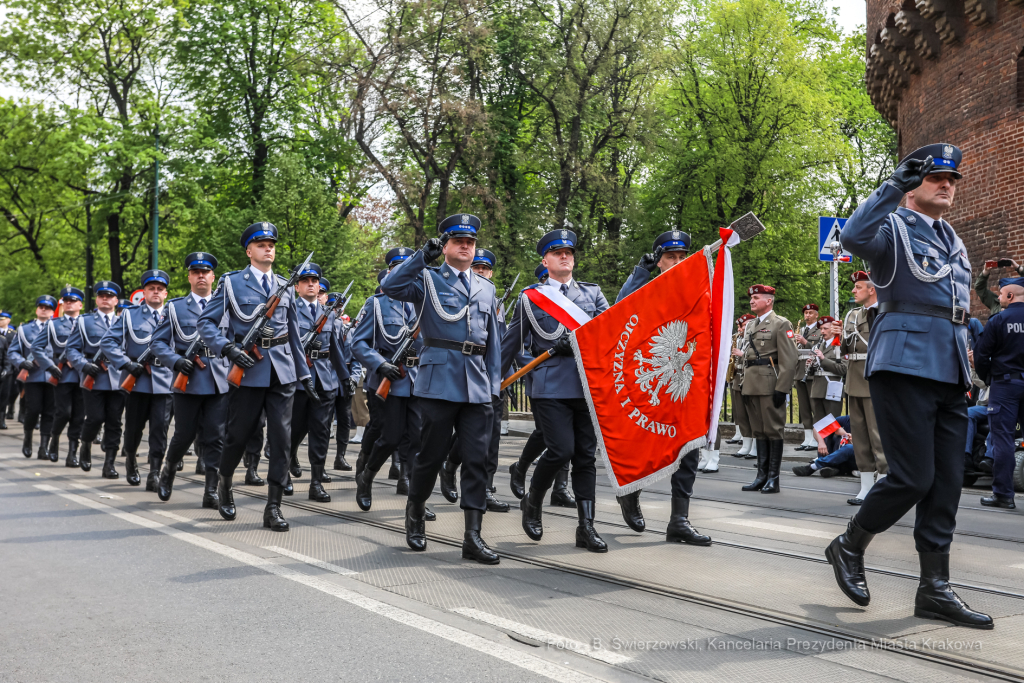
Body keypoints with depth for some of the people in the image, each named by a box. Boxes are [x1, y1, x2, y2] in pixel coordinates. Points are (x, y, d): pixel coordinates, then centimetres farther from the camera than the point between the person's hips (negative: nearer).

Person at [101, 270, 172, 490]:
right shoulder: (130, 314, 7)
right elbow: (107, 342, 1)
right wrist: (126, 364, -10)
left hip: (164, 382, 1)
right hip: (137, 380, 0)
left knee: (160, 428, -6)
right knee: (134, 427, 8)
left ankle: (154, 474, -3)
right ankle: (131, 461, 34)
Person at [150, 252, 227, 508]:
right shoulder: (175, 307, 9)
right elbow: (158, 341, 5)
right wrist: (176, 361, -12)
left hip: (219, 380, 1)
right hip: (188, 380, -1)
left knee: (215, 437, -2)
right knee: (185, 434, 4)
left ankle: (212, 491, 2)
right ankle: (168, 471, 32)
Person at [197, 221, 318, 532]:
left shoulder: (285, 287, 15)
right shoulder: (232, 283, 3)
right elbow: (205, 323, 0)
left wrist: (304, 373, 17)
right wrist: (228, 348, -15)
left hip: (282, 371, 3)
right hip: (248, 371, -3)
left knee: (281, 438, -3)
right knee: (238, 435, 5)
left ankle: (273, 508, 2)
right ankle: (223, 482, 35)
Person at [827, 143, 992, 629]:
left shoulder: (952, 240, 24)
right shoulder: (894, 229, -1)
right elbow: (853, 238, -25)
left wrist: (966, 368, 22)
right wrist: (894, 185, -25)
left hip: (950, 372, 8)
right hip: (905, 365, -8)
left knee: (946, 482, 5)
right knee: (913, 477, -11)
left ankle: (934, 589, 10)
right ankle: (849, 547, 12)